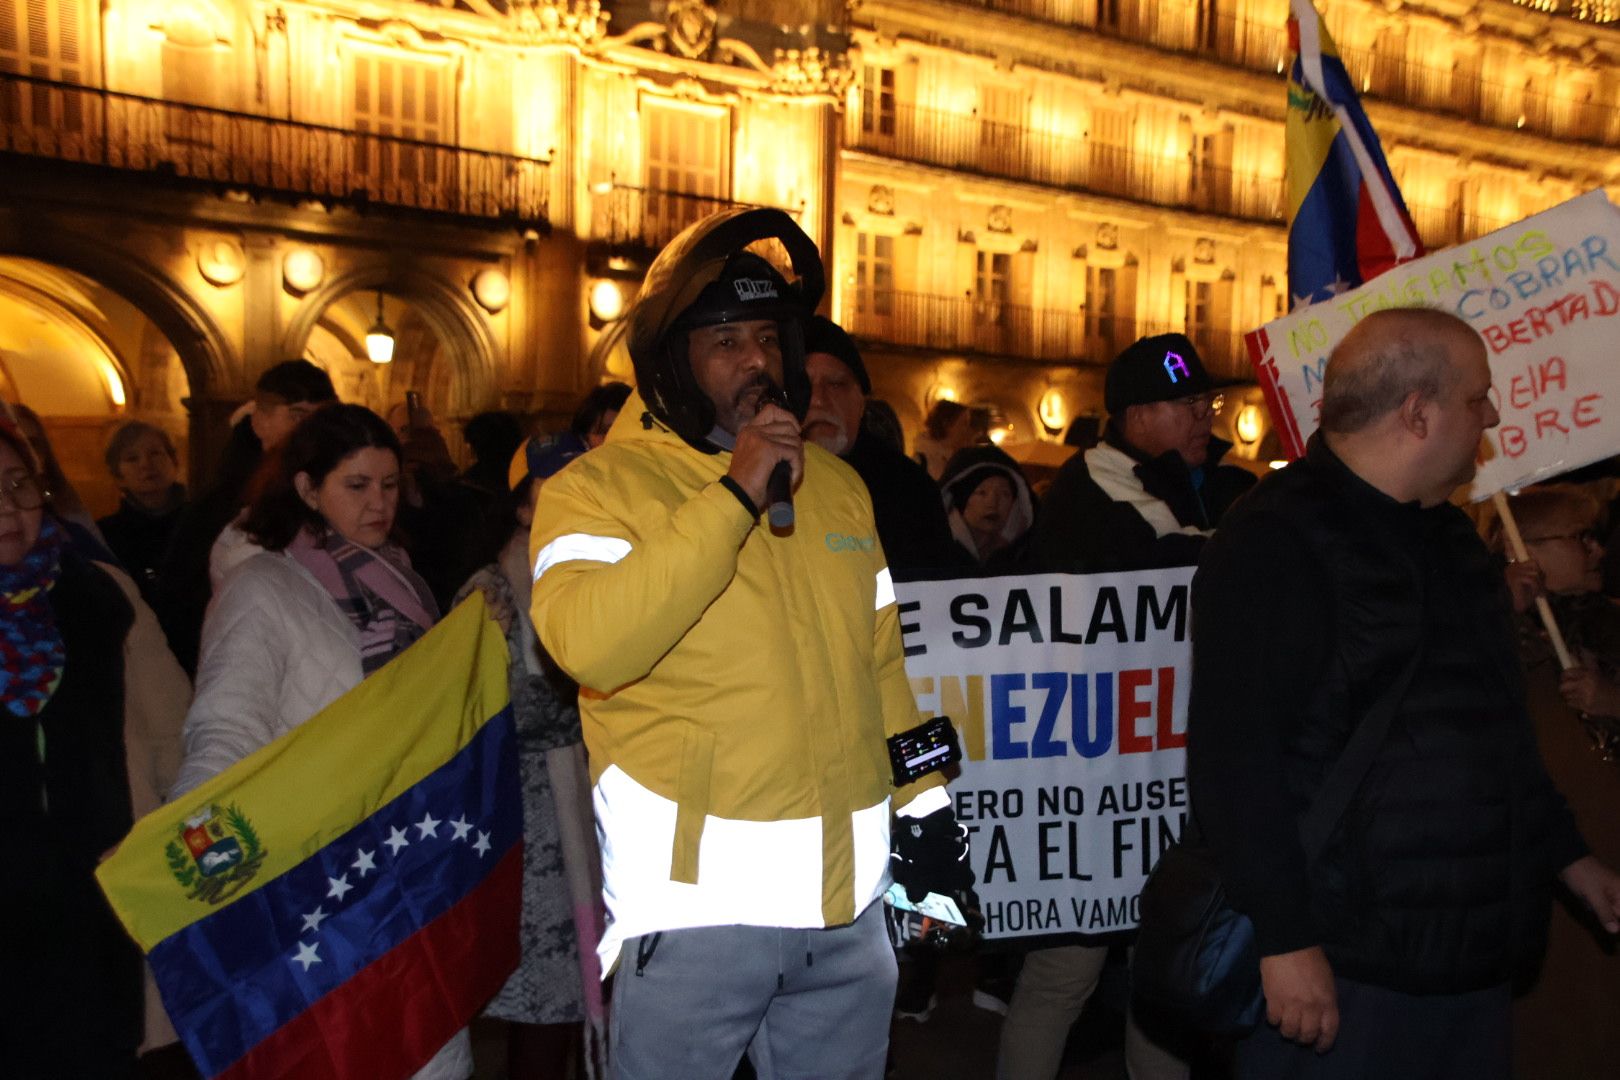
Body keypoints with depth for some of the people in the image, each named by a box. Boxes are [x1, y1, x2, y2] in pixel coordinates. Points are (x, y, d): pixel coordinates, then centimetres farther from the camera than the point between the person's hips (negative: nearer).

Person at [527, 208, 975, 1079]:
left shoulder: (836, 483, 11)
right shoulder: (599, 485, -6)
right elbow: (590, 647, -25)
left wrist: (924, 801, 11)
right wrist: (735, 493, -22)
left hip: (848, 890, 5)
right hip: (697, 893, -5)